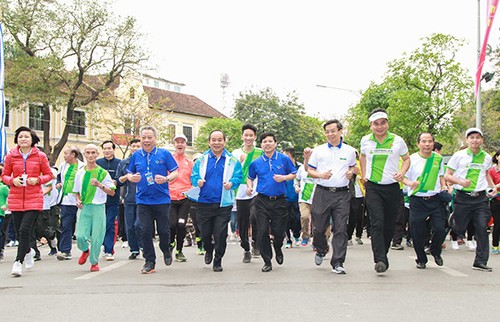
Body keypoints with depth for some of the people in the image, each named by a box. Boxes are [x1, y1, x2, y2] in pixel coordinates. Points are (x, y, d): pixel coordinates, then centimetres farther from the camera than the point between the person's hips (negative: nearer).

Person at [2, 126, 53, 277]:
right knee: (19, 230, 11)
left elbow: (48, 174, 7)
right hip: (16, 198, 3)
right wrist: (13, 180, -11)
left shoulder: (40, 156, 0)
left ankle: (18, 262, -5)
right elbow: (4, 175, 10)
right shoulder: (11, 156, 3)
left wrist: (37, 180, -11)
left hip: (34, 199, -2)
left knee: (25, 229, -14)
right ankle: (28, 251, 41)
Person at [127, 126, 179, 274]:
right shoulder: (136, 156, 9)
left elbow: (175, 173, 1)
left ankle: (166, 251, 34)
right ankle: (150, 262, 9)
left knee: (164, 230, 4)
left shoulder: (164, 154, 1)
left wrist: (166, 179, -19)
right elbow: (129, 173, 17)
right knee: (145, 231, -1)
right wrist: (132, 177, -6)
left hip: (162, 199, -2)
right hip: (143, 200, 2)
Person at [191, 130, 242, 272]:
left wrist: (231, 183, -20)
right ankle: (209, 251, 41)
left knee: (221, 234, -2)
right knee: (205, 233, 9)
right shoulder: (202, 159, 8)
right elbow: (194, 176, 8)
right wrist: (198, 181, -14)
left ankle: (218, 261, 16)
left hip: (223, 204, -1)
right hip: (204, 202, 2)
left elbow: (238, 177, 1)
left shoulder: (232, 160, 4)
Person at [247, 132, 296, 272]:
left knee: (279, 232, 5)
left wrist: (284, 177, -10)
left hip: (279, 201, 0)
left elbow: (293, 174, 9)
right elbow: (250, 177, 19)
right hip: (262, 201, 1)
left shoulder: (284, 159, 1)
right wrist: (249, 186, -1)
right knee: (262, 232, -3)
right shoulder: (256, 163, 5)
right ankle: (267, 261, 10)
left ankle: (278, 249, 40)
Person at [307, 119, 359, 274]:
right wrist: (320, 175, -11)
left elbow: (353, 166, 25)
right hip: (322, 193, 0)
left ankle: (337, 263, -2)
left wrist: (352, 171, 2)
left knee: (341, 229, -6)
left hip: (342, 194, 0)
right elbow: (310, 171, 9)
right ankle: (321, 250, 36)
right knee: (319, 227, 6)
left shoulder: (349, 151, 9)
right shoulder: (318, 150, 6)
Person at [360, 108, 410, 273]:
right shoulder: (366, 140, 3)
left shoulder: (397, 141, -1)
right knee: (377, 224, -15)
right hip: (373, 187, -1)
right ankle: (380, 260, -22)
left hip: (392, 187, 1)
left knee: (389, 226, 7)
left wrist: (402, 172, -5)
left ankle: (382, 255, 26)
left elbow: (407, 159, 14)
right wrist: (364, 175, 16)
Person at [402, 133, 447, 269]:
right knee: (418, 233, 0)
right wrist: (410, 183, -20)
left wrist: (444, 186, 7)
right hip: (417, 200, -2)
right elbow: (403, 177, 0)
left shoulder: (438, 158, 8)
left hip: (435, 200, 2)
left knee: (440, 229, -7)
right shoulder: (412, 159, -3)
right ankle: (421, 259, 22)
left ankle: (435, 252, 24)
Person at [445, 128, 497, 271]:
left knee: (482, 229, -4)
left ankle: (481, 262, 2)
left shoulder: (487, 157, 9)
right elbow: (447, 176, 1)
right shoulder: (459, 156, -1)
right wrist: (461, 182, -16)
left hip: (480, 198, 2)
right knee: (459, 229, 0)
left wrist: (493, 186, 13)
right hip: (463, 197, -2)